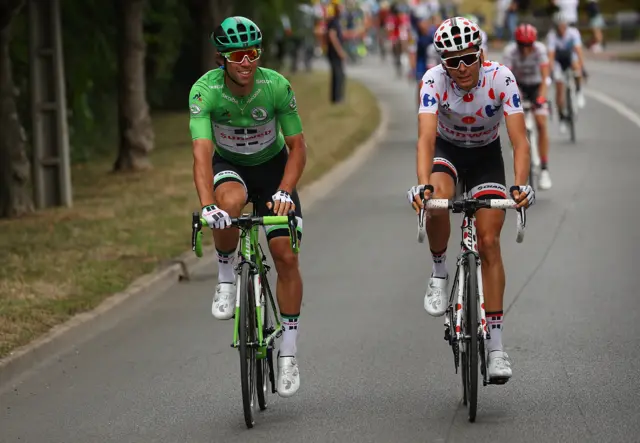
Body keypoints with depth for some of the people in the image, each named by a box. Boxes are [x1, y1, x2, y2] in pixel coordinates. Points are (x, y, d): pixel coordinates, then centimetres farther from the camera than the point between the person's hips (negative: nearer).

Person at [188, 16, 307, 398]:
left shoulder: (276, 86, -25)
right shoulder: (205, 90, -28)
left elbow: (297, 146, -18)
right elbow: (202, 153, -36)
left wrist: (284, 191, -34)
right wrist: (207, 206, -50)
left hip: (272, 166, 1)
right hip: (228, 165, -1)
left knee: (286, 255, -10)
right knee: (230, 202, -38)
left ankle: (289, 351, 2)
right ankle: (226, 278, -11)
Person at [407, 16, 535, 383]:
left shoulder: (501, 78, -28)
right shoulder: (434, 80, -28)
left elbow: (520, 139, -33)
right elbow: (426, 136, -37)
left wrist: (521, 185, -49)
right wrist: (423, 184, -54)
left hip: (486, 155, 0)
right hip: (447, 149, 0)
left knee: (489, 241, -10)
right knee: (437, 203, -33)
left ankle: (497, 345, -8)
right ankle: (440, 273, -3)